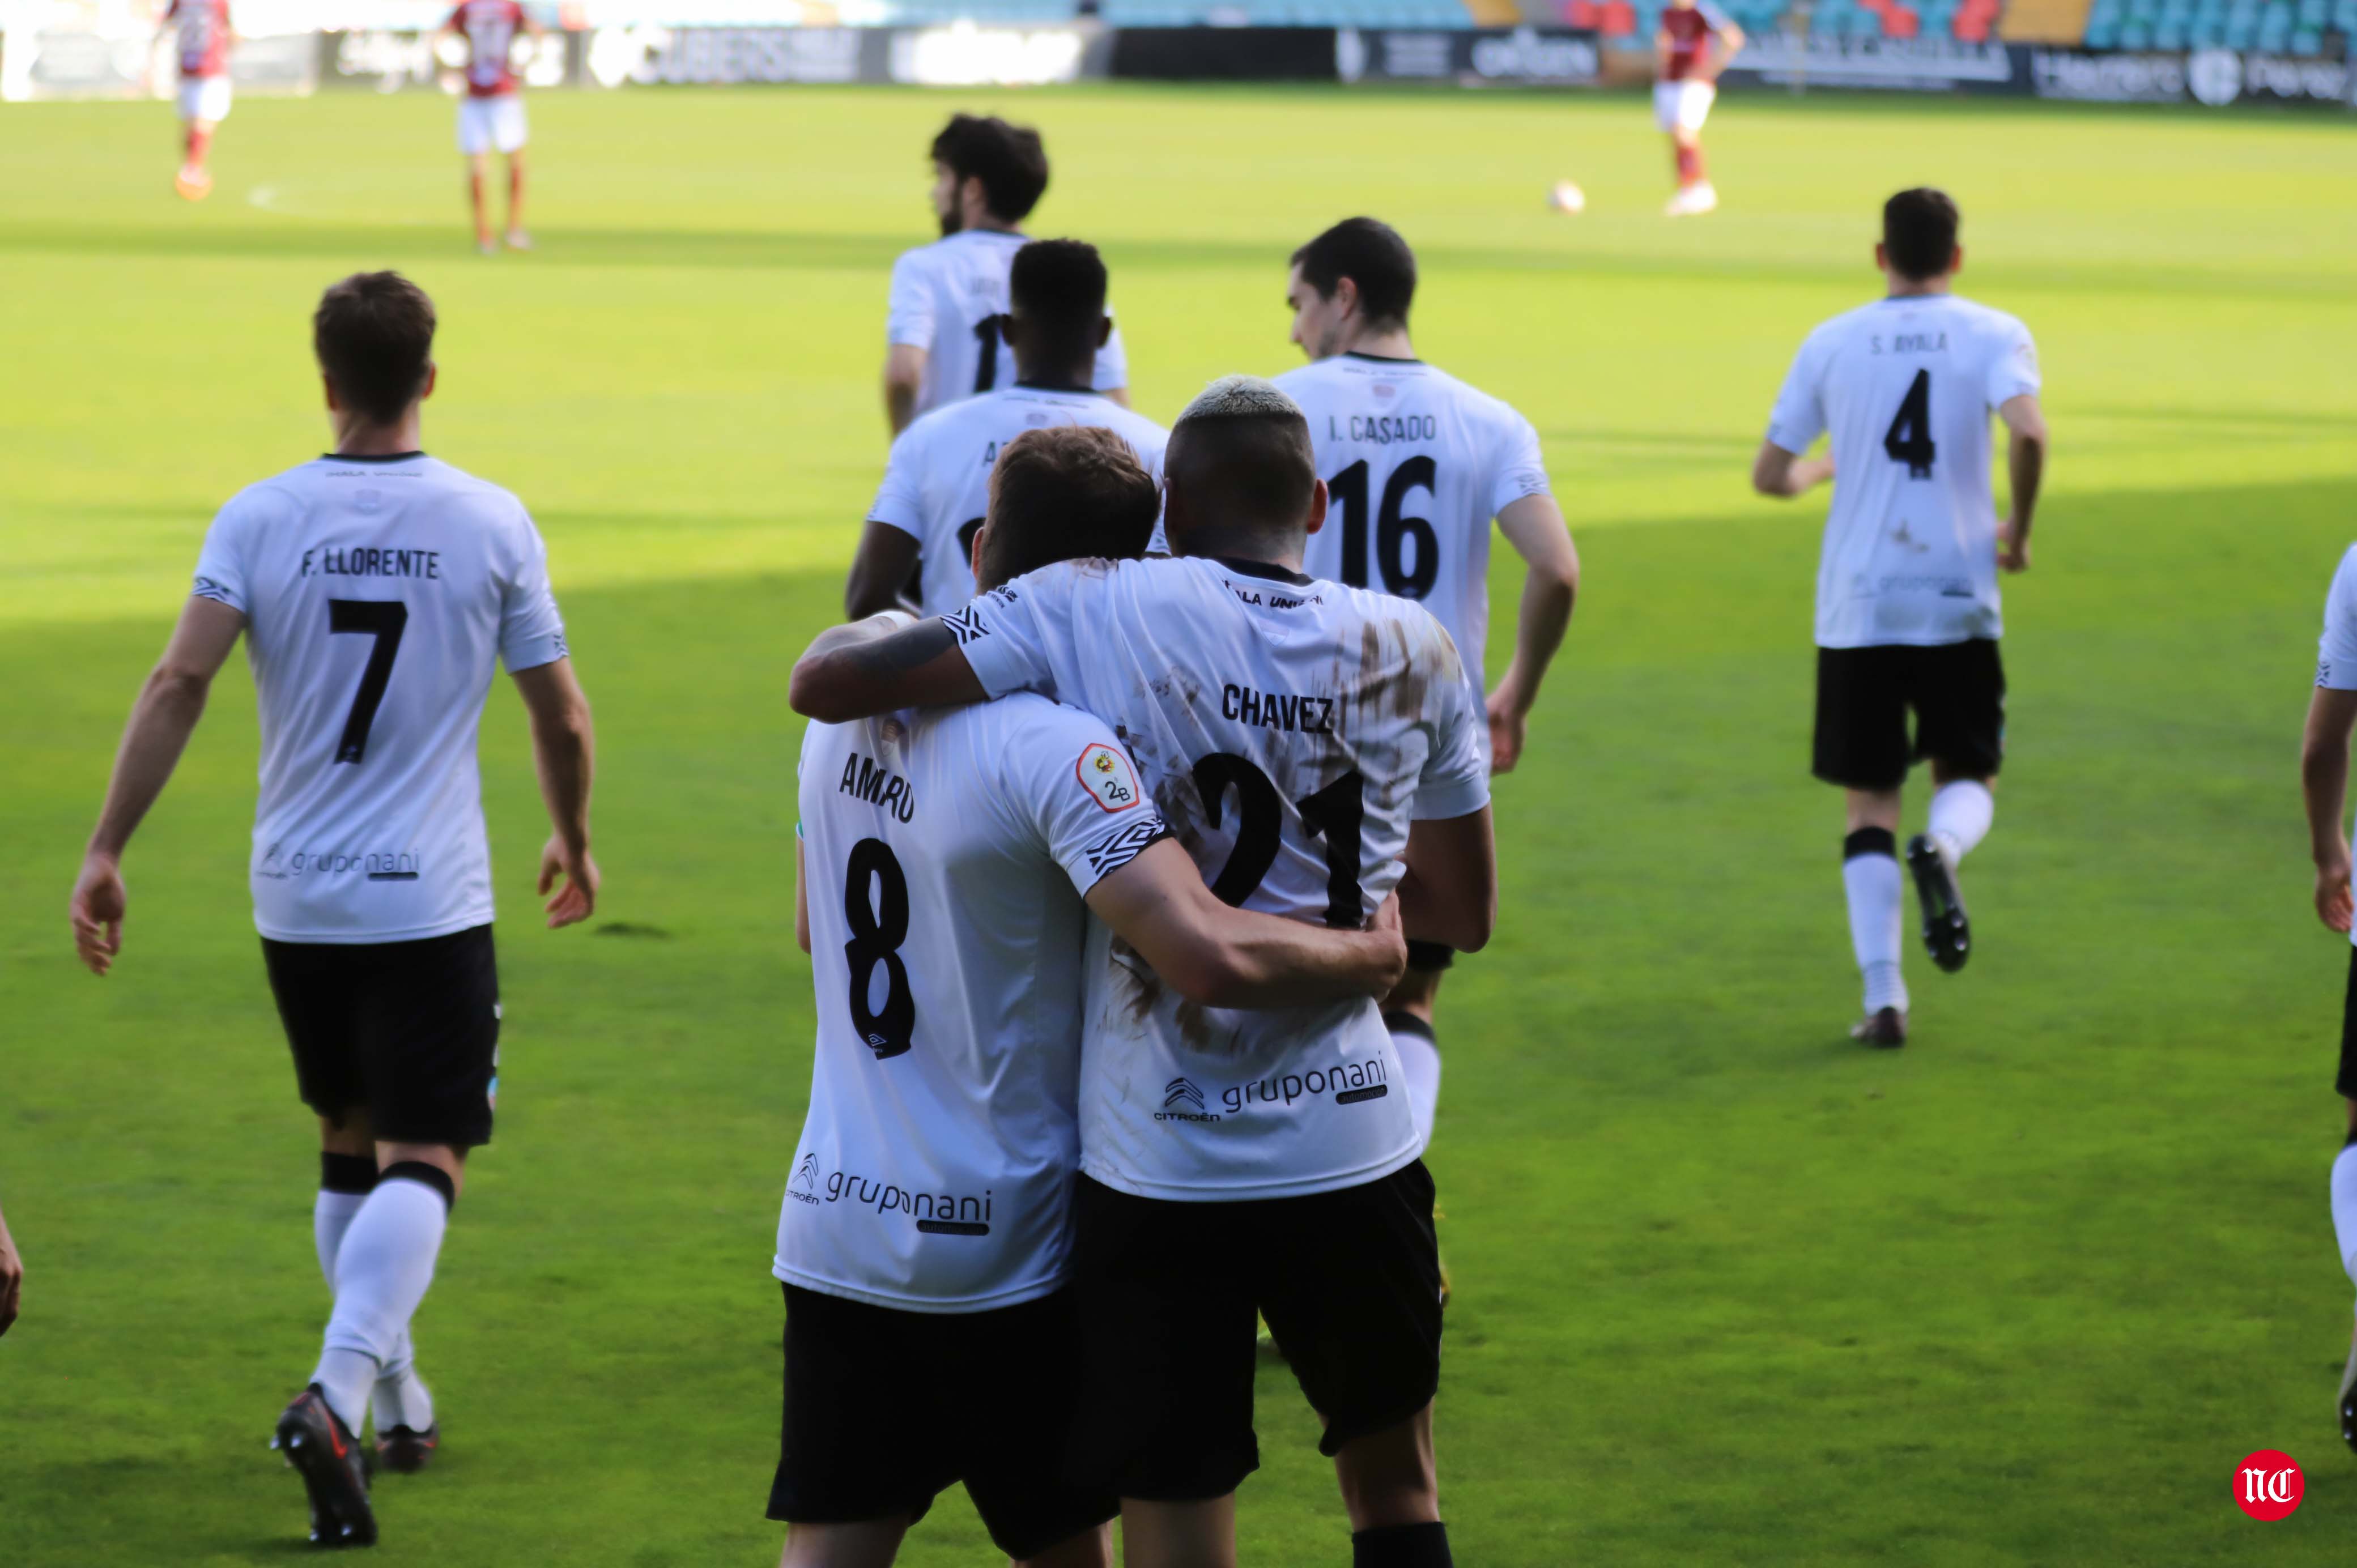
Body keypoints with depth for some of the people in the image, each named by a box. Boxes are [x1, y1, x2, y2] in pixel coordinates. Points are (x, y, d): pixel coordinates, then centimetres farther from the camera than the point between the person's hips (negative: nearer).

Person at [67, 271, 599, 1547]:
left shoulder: (259, 518, -3)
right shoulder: (491, 522, -4)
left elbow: (178, 686, -13)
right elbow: (561, 715, 2)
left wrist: (105, 850, -10)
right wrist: (572, 840, 20)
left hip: (296, 901, 3)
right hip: (431, 902, -3)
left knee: (350, 1146, 19)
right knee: (422, 1160, -6)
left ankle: (396, 1399, 28)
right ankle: (339, 1393, -27)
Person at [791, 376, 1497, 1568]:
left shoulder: (1090, 612, -8)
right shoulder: (1412, 652, 3)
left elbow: (826, 683, -10)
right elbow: (1464, 913, 13)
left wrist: (860, 631, 12)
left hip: (1157, 1168, -2)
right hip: (1353, 1155, 2)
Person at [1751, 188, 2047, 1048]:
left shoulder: (1832, 342, 5)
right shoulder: (1993, 335, -1)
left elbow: (1770, 475, 5)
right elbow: (2028, 433, -19)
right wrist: (2019, 529, -3)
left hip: (1856, 607, 1)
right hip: (1957, 601, -1)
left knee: (1870, 802, 9)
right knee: (1967, 778, 15)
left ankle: (1883, 997, -4)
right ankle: (1941, 847, -23)